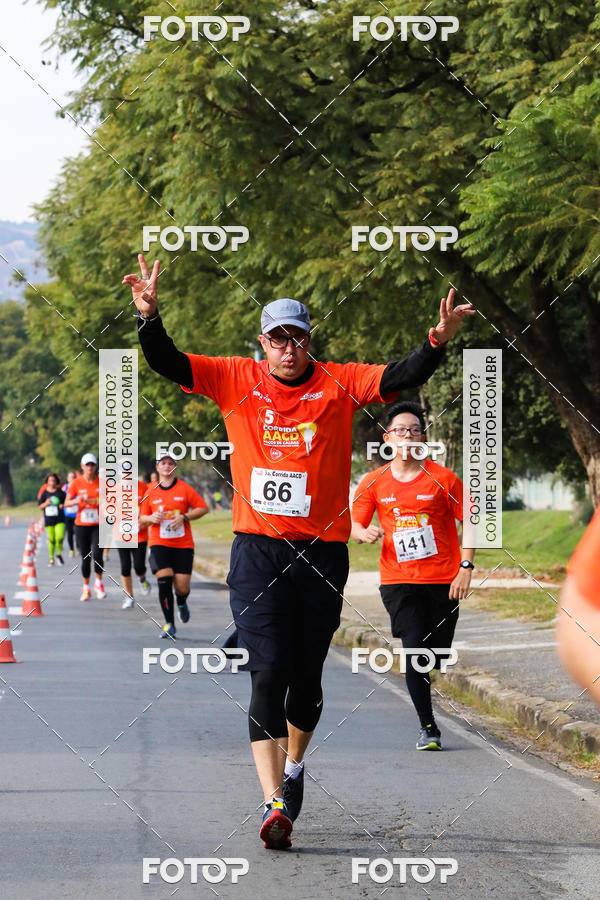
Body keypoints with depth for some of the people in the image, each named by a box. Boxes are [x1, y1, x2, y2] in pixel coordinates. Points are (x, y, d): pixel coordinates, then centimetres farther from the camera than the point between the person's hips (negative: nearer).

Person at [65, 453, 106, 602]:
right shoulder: (76, 483, 0)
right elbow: (66, 503, -1)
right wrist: (76, 501, -21)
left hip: (98, 525, -1)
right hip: (81, 525, 1)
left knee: (97, 555, -17)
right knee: (85, 558, 3)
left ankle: (98, 583, 5)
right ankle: (86, 588, 19)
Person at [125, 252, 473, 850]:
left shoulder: (339, 384, 3)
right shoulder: (236, 381, 4)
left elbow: (402, 376, -9)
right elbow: (167, 363, -2)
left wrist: (437, 341, -27)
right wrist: (149, 316, -20)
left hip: (323, 549, 1)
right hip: (257, 548, -1)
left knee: (307, 676, 9)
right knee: (268, 672, -11)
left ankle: (294, 765, 38)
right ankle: (275, 802, -14)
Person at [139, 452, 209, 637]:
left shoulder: (184, 488, 1)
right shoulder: (151, 492, 8)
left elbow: (203, 508, 1)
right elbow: (142, 518, 15)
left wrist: (184, 517, -12)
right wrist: (151, 518, -8)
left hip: (183, 544, -1)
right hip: (159, 544, 1)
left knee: (182, 587, -6)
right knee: (164, 581, -16)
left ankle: (181, 603, 33)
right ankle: (169, 625, -8)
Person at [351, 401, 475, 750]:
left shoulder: (443, 479, -1)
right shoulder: (374, 482, 4)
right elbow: (354, 524, 9)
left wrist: (466, 567, -8)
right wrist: (365, 533, -15)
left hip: (442, 580, 0)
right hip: (398, 580, 0)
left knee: (438, 655, 3)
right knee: (415, 649, -14)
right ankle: (428, 727, -6)